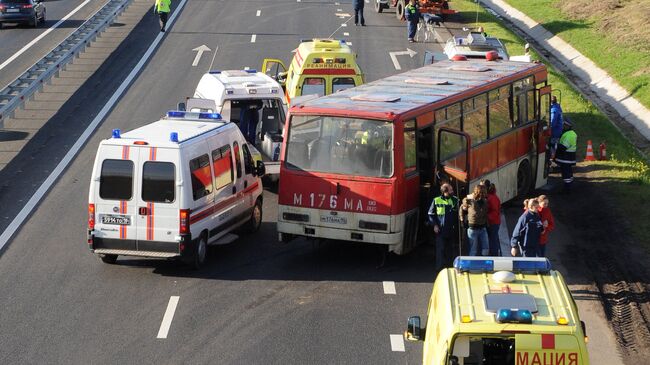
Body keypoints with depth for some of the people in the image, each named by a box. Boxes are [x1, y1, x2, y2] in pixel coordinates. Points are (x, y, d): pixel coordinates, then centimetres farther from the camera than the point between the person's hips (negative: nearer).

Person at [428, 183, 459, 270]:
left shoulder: (455, 200, 5)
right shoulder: (436, 201, -3)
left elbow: (458, 214, 9)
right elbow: (431, 214, 3)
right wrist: (434, 225, -6)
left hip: (451, 231, 3)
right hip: (440, 231, -3)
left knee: (449, 250, 10)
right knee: (441, 250, -5)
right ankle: (440, 268, -2)